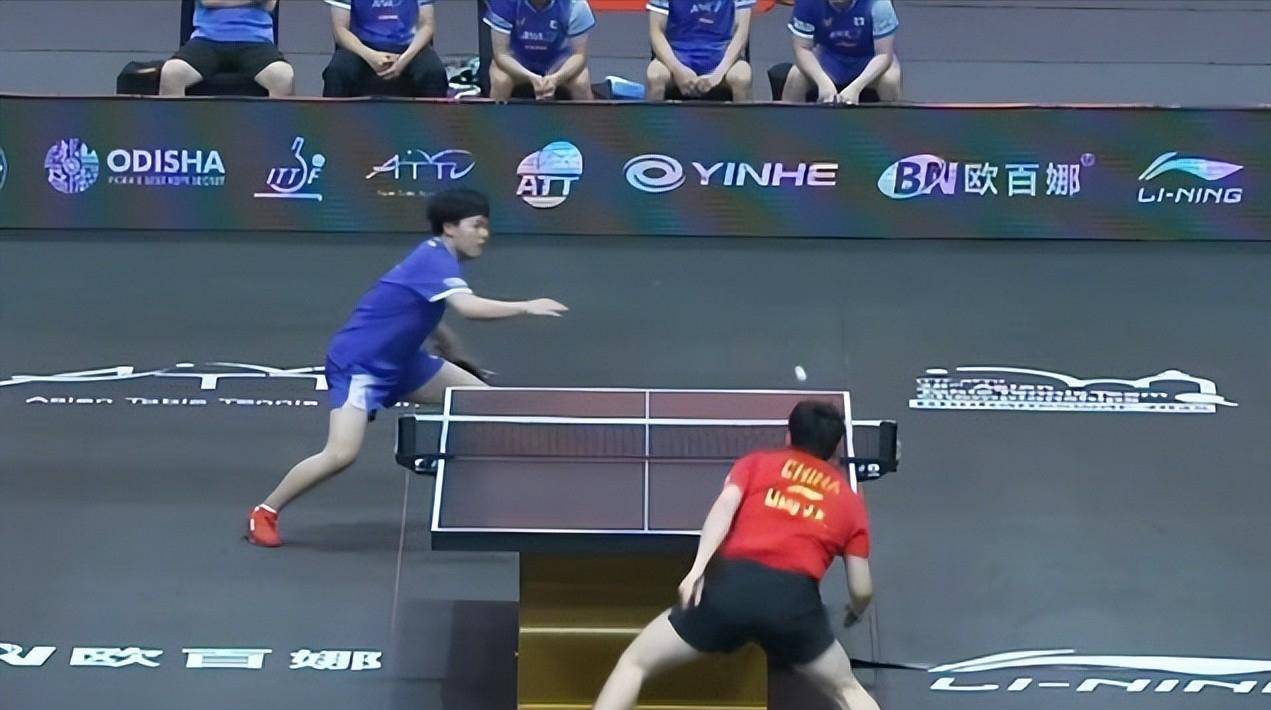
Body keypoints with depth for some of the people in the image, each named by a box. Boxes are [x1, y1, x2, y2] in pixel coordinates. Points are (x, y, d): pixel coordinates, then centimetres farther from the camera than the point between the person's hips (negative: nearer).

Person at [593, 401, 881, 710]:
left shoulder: (757, 462, 24)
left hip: (734, 584, -1)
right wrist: (855, 614, 44)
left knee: (634, 662, 15)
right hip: (796, 598, 1)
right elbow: (861, 590, 22)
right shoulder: (850, 499, 25)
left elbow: (725, 504, 2)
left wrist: (698, 567, -6)